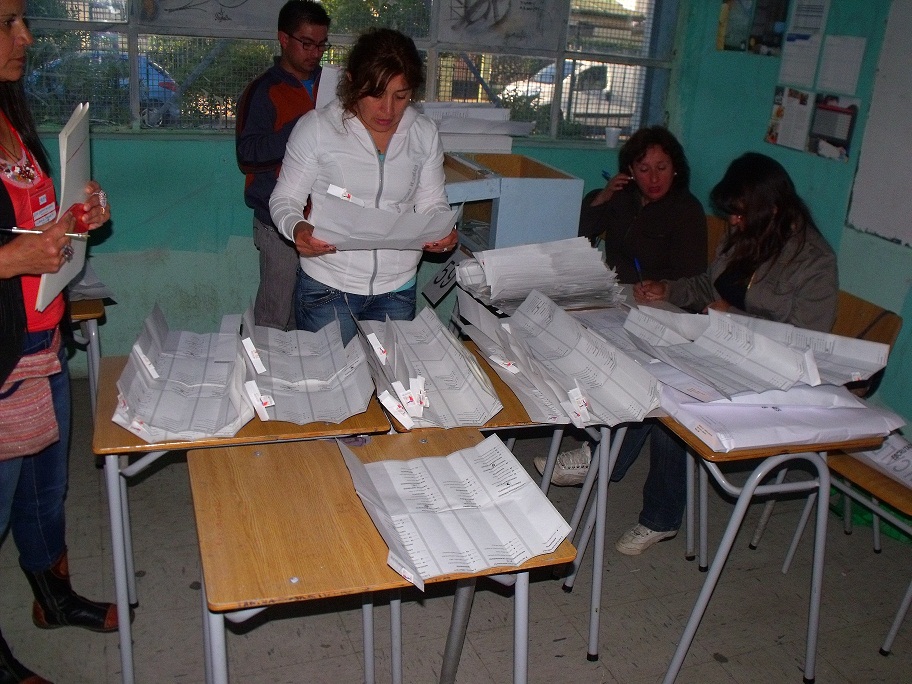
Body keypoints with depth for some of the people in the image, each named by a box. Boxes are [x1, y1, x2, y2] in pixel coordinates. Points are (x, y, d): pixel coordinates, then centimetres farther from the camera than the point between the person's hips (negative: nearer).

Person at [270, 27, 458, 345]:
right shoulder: (316, 127, -8)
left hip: (398, 290, 3)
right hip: (327, 288, -3)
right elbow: (285, 199, -3)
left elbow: (431, 202, 9)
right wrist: (296, 229, -25)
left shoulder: (425, 134, 1)